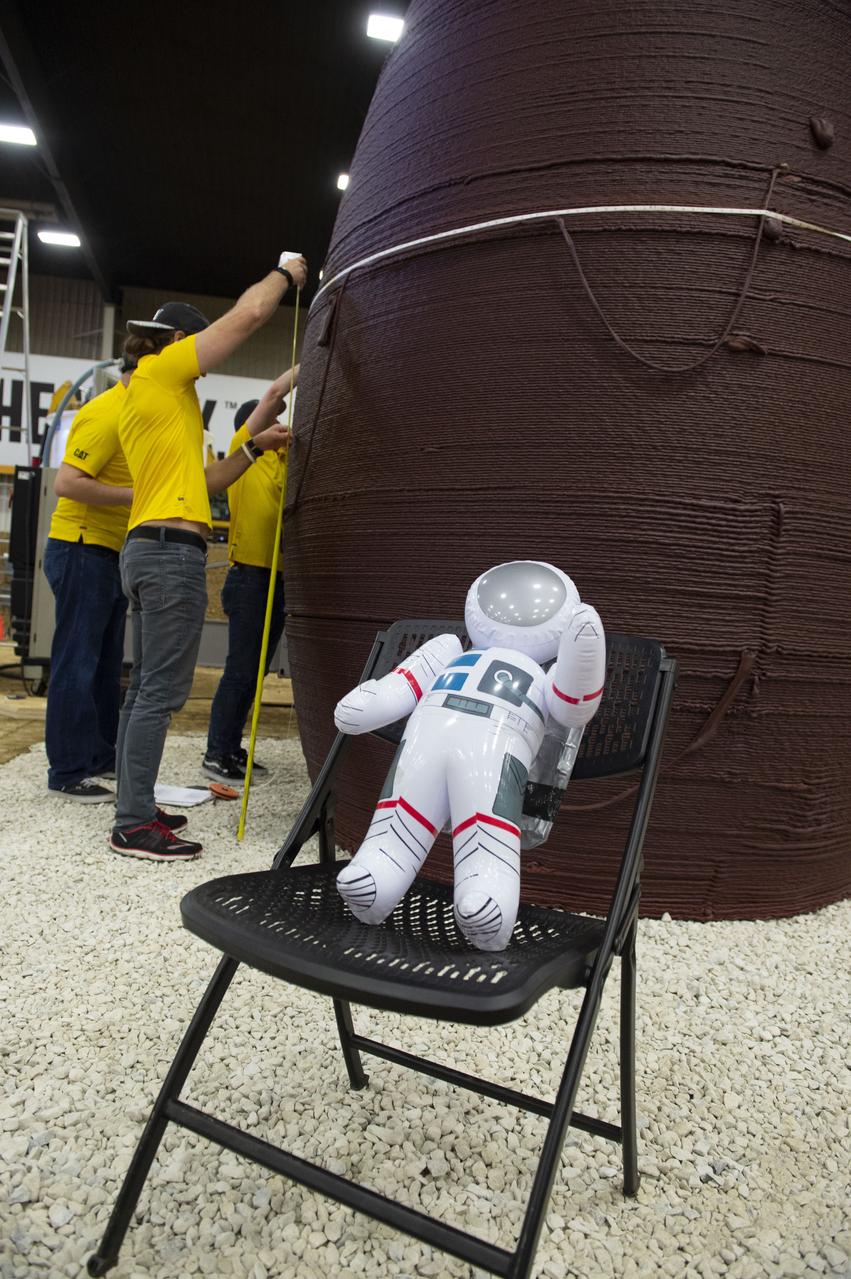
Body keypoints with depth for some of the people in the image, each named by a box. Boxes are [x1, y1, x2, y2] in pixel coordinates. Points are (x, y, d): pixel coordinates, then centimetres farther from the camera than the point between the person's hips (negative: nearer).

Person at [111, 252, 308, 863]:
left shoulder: (142, 397, 24)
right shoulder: (161, 371, -2)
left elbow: (200, 482, 23)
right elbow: (248, 315, -6)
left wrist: (254, 448, 19)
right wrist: (284, 271, 11)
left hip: (146, 549, 10)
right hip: (174, 551, -10)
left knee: (145, 688, 10)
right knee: (161, 692, -9)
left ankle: (133, 810, 17)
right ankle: (135, 826, -5)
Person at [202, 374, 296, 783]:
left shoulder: (281, 457, 18)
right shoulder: (242, 447, -1)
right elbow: (276, 392, -7)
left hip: (277, 579, 8)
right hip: (250, 576, -8)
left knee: (255, 670, 11)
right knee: (241, 670, -6)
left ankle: (231, 748, 21)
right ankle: (216, 753, 3)